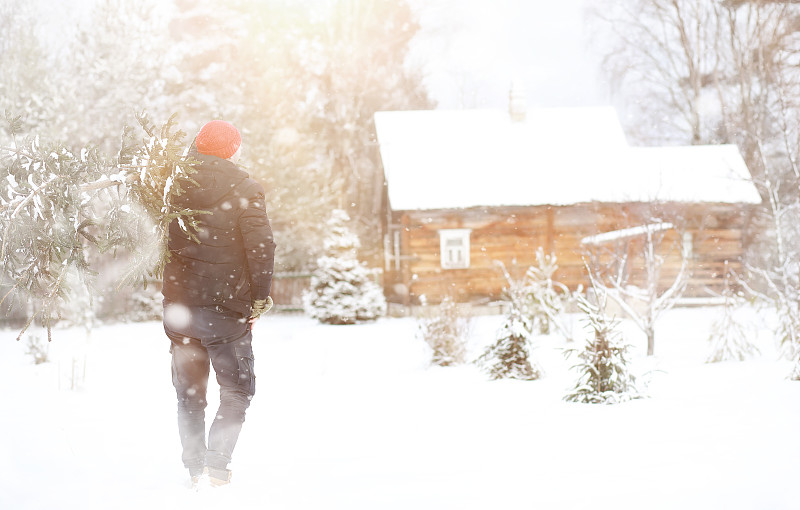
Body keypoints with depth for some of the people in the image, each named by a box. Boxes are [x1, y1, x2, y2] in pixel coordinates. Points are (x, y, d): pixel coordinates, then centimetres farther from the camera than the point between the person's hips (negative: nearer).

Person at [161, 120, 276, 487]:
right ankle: (218, 462, -7)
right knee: (237, 388, 7)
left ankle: (195, 468, 12)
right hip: (225, 305, -4)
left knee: (189, 391, 14)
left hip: (178, 302, 4)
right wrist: (260, 296, -5)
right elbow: (261, 246, -12)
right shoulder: (244, 189, -6)